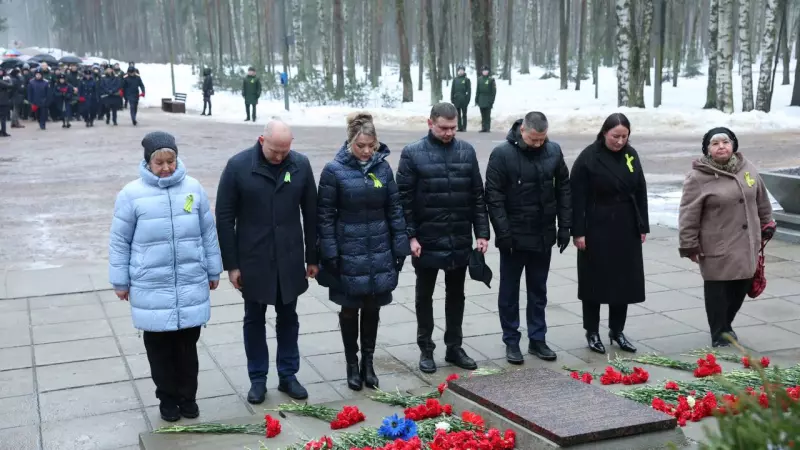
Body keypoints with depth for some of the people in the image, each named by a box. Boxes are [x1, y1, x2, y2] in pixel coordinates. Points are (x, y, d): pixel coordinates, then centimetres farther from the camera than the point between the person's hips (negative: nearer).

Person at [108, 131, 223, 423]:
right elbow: (120, 241, 0)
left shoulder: (193, 188, 0)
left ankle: (188, 396, 28)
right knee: (159, 347, 10)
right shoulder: (132, 193, -7)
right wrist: (120, 281, 4)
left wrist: (213, 270, 13)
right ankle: (168, 398, 28)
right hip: (151, 287, -1)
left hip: (191, 284, 2)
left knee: (187, 344, 11)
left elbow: (208, 232, 9)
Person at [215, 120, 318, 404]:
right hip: (253, 261, -2)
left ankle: (288, 376, 26)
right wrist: (231, 264, -7)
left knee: (288, 318, 13)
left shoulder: (301, 165, -4)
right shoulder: (238, 166, -11)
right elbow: (224, 218, -7)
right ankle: (257, 379, 23)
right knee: (254, 320, 10)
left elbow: (311, 214, 4)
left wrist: (312, 257, 5)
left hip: (289, 260, 2)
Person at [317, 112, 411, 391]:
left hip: (379, 253, 3)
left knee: (372, 309, 12)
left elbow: (395, 209, 6)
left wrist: (400, 247, 3)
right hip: (349, 254, -3)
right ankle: (352, 364, 24)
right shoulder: (334, 170, -9)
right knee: (350, 309, 9)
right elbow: (325, 215, -7)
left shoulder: (383, 167, 1)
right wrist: (329, 254, -11)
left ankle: (368, 362, 27)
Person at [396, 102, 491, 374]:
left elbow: (477, 195, 6)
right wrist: (410, 236, -12)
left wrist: (482, 232, 2)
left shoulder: (467, 151, 4)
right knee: (424, 296, 10)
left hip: (460, 240, 3)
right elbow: (404, 199, -6)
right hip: (427, 240, -3)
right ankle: (426, 349, 22)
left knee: (456, 295, 14)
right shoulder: (413, 154, -6)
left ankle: (454, 347, 26)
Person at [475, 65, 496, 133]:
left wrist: (492, 100, -10)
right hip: (481, 100, 4)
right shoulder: (479, 79, 9)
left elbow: (494, 91, -4)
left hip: (488, 100, -4)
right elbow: (477, 90, 12)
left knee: (487, 115, -3)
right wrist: (476, 99, 8)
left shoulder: (491, 79, -3)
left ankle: (488, 128, 0)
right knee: (483, 115, 7)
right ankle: (483, 128, 11)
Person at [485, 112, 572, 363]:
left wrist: (565, 226, 3)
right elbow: (494, 196, -13)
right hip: (514, 237, -4)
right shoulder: (502, 154, -12)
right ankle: (511, 341, 18)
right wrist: (503, 233, -17)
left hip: (543, 236, 4)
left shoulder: (554, 151, 0)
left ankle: (537, 339, 24)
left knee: (538, 291, 13)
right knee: (509, 291, 7)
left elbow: (563, 190, 6)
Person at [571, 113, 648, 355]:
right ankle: (592, 332, 16)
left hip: (626, 229, 5)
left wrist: (643, 226, 9)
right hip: (597, 229, -5)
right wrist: (578, 232, -14)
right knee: (595, 280, 4)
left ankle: (617, 331, 23)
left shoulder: (631, 155, 5)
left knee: (625, 280, 9)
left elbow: (640, 192, 11)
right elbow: (578, 197, -11)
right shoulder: (589, 157, -11)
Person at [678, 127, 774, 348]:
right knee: (718, 288, 1)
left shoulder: (747, 168, 4)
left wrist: (766, 226, 19)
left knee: (741, 284, 13)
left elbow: (761, 201, 16)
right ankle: (719, 333, 16)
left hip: (746, 244, 5)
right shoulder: (698, 177, -12)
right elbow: (689, 216, -11)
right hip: (717, 247, -5)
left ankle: (726, 324, 34)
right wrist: (689, 245, -10)